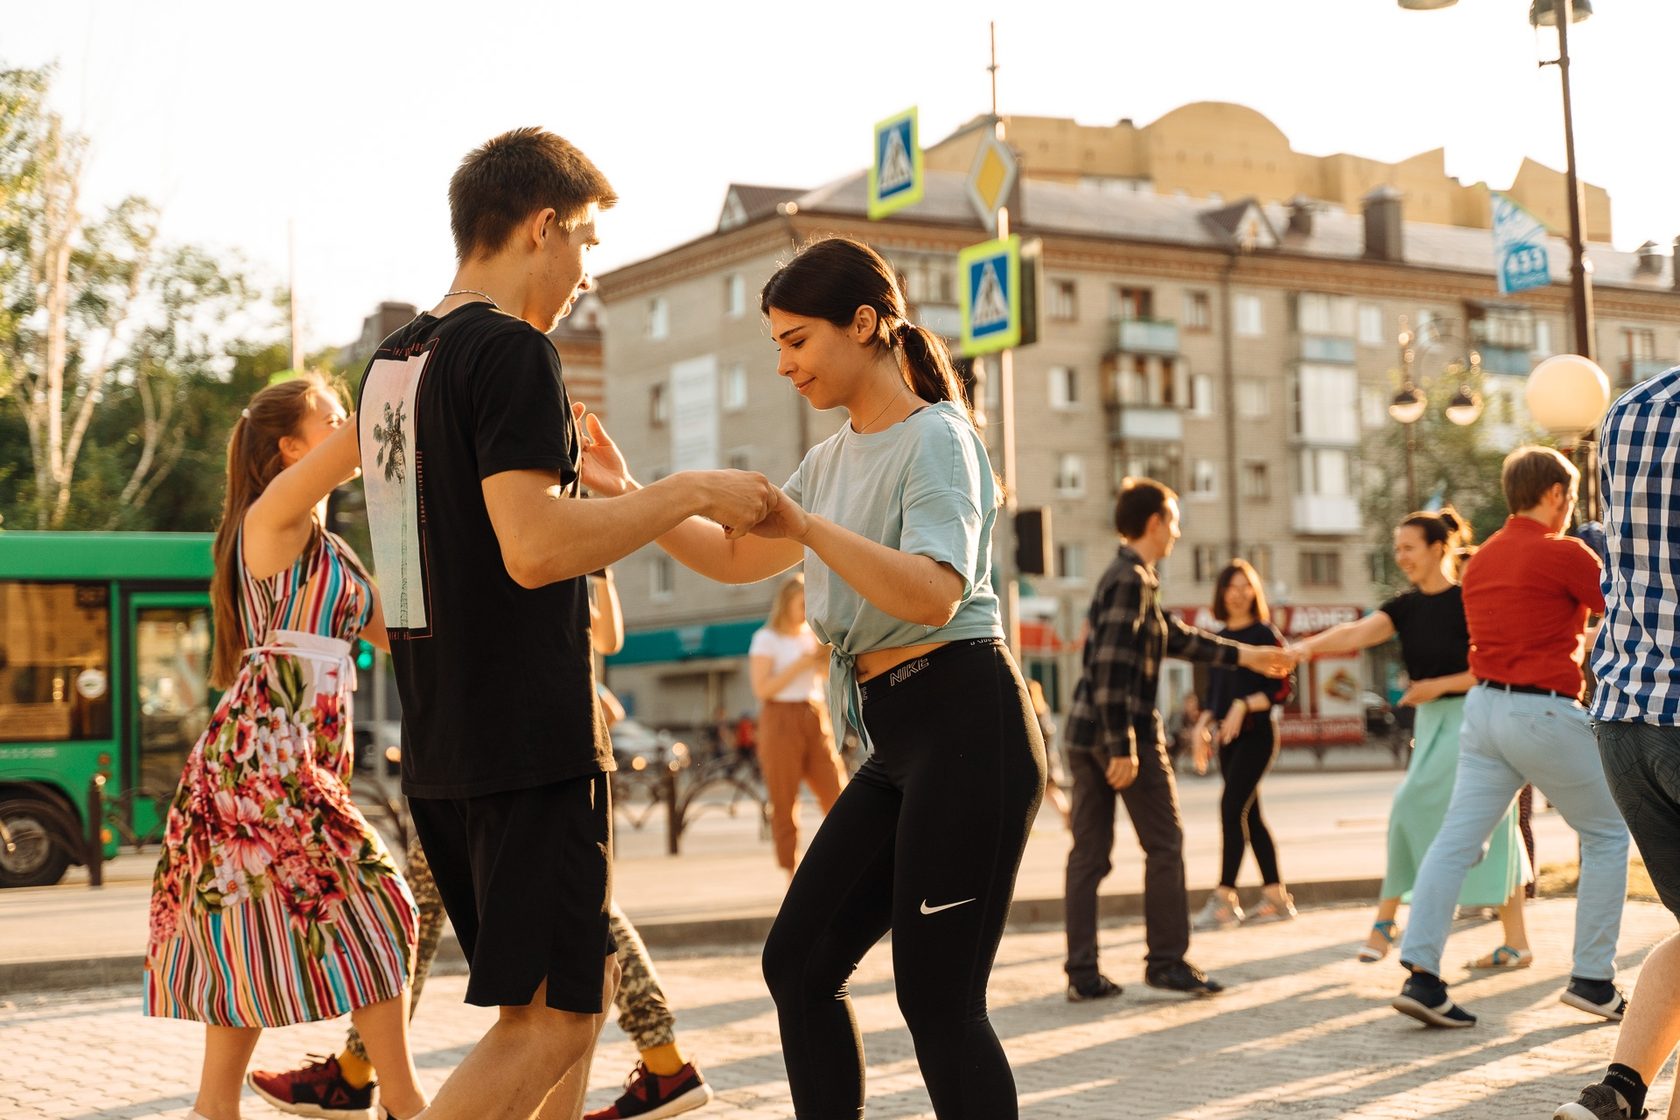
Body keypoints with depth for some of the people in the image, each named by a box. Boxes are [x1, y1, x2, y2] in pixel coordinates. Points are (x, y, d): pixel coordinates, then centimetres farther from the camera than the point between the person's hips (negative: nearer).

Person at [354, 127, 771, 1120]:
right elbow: (536, 548, -22)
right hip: (530, 735, -9)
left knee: (578, 989, 19)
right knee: (549, 1019, -6)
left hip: (445, 740, 10)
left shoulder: (393, 361, 15)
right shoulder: (513, 351, -12)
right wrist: (691, 492, -14)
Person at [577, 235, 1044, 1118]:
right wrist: (627, 491, 11)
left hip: (966, 729, -9)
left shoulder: (934, 439, -9)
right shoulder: (834, 457, 18)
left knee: (937, 999, -7)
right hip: (898, 742, 9)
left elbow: (934, 594, -25)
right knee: (799, 962, 7)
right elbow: (735, 560, 21)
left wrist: (804, 525, -28)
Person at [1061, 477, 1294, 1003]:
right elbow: (1110, 666, -20)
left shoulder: (1127, 577, 18)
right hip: (1127, 731, -9)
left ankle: (1082, 973, 7)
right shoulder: (1132, 580, -12)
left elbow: (1178, 638, 27)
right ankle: (1167, 961, 8)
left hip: (1085, 733, 9)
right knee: (1164, 845, 2)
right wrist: (1122, 748, -22)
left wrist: (1244, 655, 32)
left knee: (1089, 854, 6)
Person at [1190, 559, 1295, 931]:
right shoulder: (1217, 639, 14)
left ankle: (1224, 898, -16)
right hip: (1227, 737, 7)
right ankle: (1276, 897, 14)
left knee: (1232, 807, -16)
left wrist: (1244, 705, -20)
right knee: (1249, 816, 8)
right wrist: (1203, 724, 3)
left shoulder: (1266, 634, -4)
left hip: (1256, 733, -7)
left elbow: (1282, 689, -9)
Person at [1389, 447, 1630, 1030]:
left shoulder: (1481, 559, 14)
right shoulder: (1565, 554, -9)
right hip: (1545, 712, -7)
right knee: (1608, 834, 10)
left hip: (1484, 705, 7)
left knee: (1457, 839, 1)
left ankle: (1421, 975, -8)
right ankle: (1592, 978, 11)